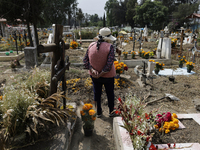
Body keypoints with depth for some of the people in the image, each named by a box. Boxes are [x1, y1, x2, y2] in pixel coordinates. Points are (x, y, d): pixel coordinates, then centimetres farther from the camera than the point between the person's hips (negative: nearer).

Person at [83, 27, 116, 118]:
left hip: (94, 76, 3)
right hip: (107, 76, -3)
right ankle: (111, 112, 37)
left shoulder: (91, 46, -6)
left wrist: (92, 70, -16)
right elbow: (109, 64, -26)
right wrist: (101, 74, -19)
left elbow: (85, 60, -7)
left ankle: (98, 112, 36)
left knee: (97, 93, 20)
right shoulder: (109, 47, -19)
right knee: (110, 93, 20)